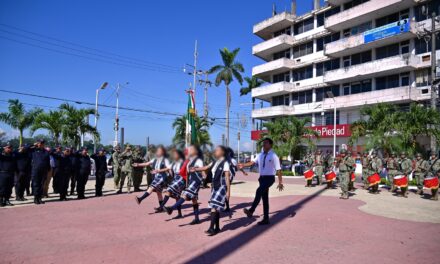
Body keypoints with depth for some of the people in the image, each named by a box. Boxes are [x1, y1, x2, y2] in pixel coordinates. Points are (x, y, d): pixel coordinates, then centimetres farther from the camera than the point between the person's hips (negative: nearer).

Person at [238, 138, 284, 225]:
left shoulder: (273, 156, -10)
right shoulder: (260, 155, 8)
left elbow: (278, 170, -9)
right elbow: (253, 162, -3)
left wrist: (280, 182, -10)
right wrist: (243, 165, -21)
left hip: (269, 178, -7)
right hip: (262, 178, 7)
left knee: (259, 191, -31)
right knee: (265, 198, 12)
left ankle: (251, 211, -33)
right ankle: (265, 219, 22)